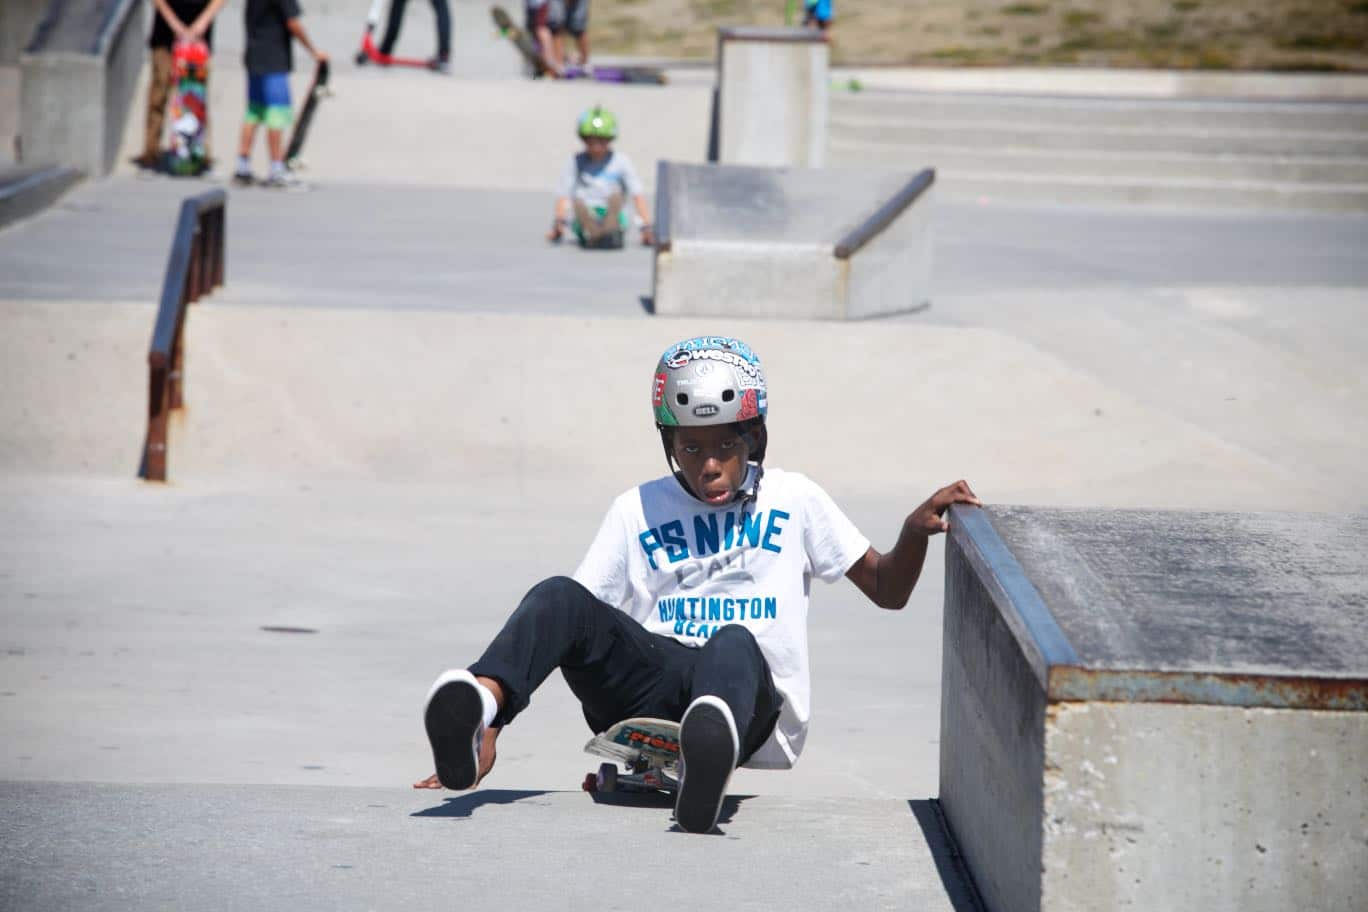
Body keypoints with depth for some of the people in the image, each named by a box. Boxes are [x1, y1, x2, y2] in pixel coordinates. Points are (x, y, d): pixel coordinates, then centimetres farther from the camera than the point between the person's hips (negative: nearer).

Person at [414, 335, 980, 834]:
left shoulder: (794, 501, 16)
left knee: (733, 643, -39)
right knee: (560, 598, -25)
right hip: (653, 688, 2)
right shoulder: (636, 512, 16)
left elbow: (887, 591, 19)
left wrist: (915, 531, -4)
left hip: (756, 708, -2)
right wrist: (491, 734, -3)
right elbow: (565, 629, 9)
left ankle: (710, 746, -76)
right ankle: (481, 705, -55)